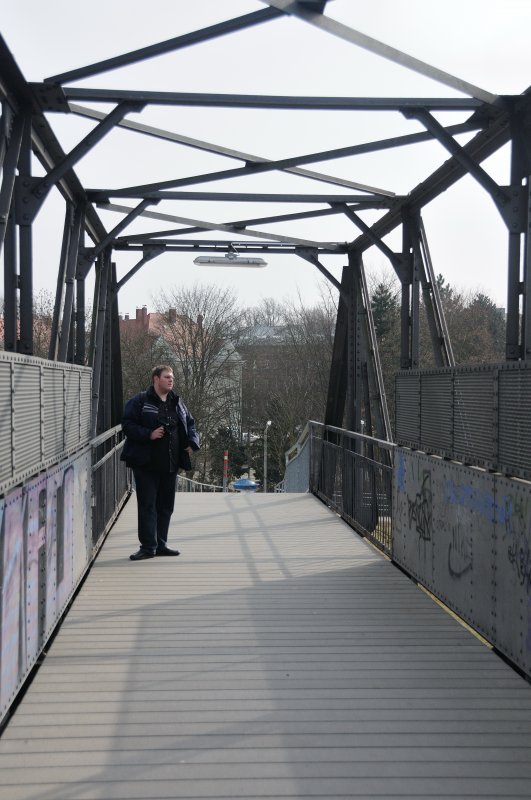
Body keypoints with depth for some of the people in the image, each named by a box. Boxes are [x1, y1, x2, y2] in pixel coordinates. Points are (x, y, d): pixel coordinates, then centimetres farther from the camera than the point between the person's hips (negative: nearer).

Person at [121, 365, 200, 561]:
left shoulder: (177, 403, 14)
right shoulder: (139, 401, -4)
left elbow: (190, 424, 23)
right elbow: (128, 425, -9)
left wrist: (192, 442, 5)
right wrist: (148, 434, -21)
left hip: (170, 464, 6)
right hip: (146, 464, -6)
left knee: (166, 506, 11)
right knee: (147, 505, -4)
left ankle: (161, 544, 20)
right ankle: (148, 546, 1)